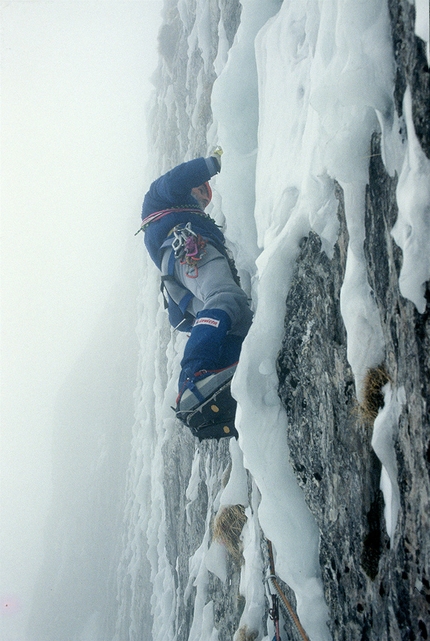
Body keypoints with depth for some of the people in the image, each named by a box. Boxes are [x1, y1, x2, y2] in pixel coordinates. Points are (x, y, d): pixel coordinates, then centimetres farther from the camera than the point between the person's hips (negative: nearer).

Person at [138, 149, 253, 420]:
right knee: (228, 299, -35)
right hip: (188, 251, -7)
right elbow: (174, 182, 5)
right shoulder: (158, 197, 34)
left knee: (241, 321, -17)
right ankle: (194, 376, -56)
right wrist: (215, 161, 12)